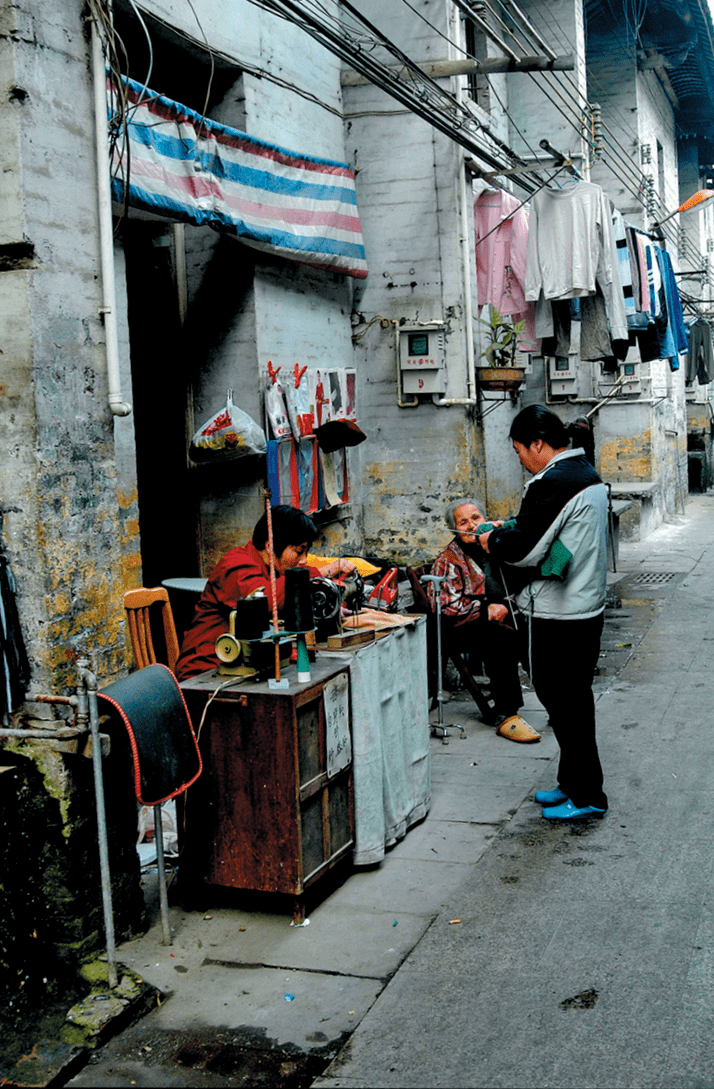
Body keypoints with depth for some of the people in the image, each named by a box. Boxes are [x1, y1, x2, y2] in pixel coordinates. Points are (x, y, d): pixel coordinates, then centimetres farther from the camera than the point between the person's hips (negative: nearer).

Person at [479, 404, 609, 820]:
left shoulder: (553, 484, -20)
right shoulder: (589, 475, 13)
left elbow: (522, 548, -22)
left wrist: (492, 541, -2)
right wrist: (507, 532, 10)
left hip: (558, 615, -10)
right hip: (589, 606, 10)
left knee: (563, 702, 0)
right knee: (577, 698, 17)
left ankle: (587, 796, 7)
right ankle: (574, 782, 28)